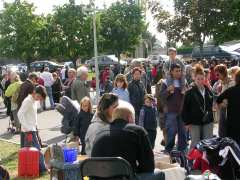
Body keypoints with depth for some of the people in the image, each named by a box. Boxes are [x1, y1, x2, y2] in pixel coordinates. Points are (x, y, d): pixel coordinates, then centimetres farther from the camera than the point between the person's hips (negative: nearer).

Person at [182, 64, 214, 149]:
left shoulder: (208, 91, 6)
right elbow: (185, 108, -6)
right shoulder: (190, 92, -7)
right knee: (195, 143, 2)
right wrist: (187, 122, -9)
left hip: (208, 122, 4)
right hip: (195, 122, -4)